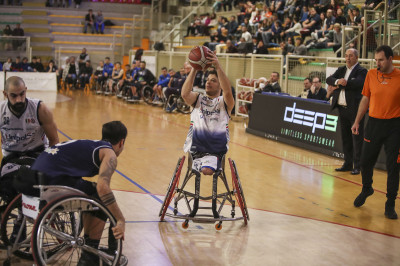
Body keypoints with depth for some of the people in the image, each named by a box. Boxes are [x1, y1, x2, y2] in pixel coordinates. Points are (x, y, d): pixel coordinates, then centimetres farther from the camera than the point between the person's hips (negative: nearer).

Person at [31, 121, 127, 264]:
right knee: (103, 199, 3)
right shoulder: (110, 154, 0)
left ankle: (89, 245, 31)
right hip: (53, 180, -9)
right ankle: (89, 257, 6)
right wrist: (121, 220, -14)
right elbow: (103, 187, -18)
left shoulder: (90, 145, 28)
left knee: (91, 193, 25)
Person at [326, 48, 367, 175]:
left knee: (357, 138, -4)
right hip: (342, 108, 7)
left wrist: (338, 85, -13)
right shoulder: (341, 70, 16)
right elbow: (329, 79, 5)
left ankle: (357, 166, 0)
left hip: (355, 109, -7)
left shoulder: (361, 71, -4)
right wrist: (337, 81, -18)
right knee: (345, 138, 13)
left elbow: (358, 83, -22)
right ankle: (348, 164, 22)